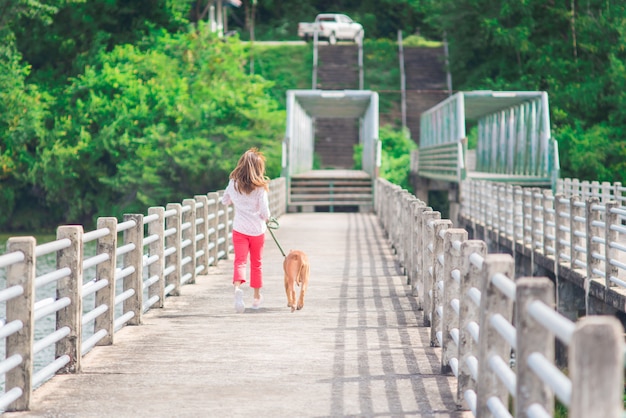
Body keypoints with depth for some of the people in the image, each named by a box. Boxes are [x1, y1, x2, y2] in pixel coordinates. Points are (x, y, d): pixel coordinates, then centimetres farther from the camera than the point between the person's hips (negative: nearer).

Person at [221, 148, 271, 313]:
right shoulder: (260, 187, -12)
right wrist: (266, 218, 9)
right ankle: (257, 296, 28)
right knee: (256, 263, 16)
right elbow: (265, 211, -12)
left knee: (240, 261, -7)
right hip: (257, 229, -1)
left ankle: (237, 287, -37)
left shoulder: (233, 183, -3)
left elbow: (224, 200, 14)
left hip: (239, 229, 1)